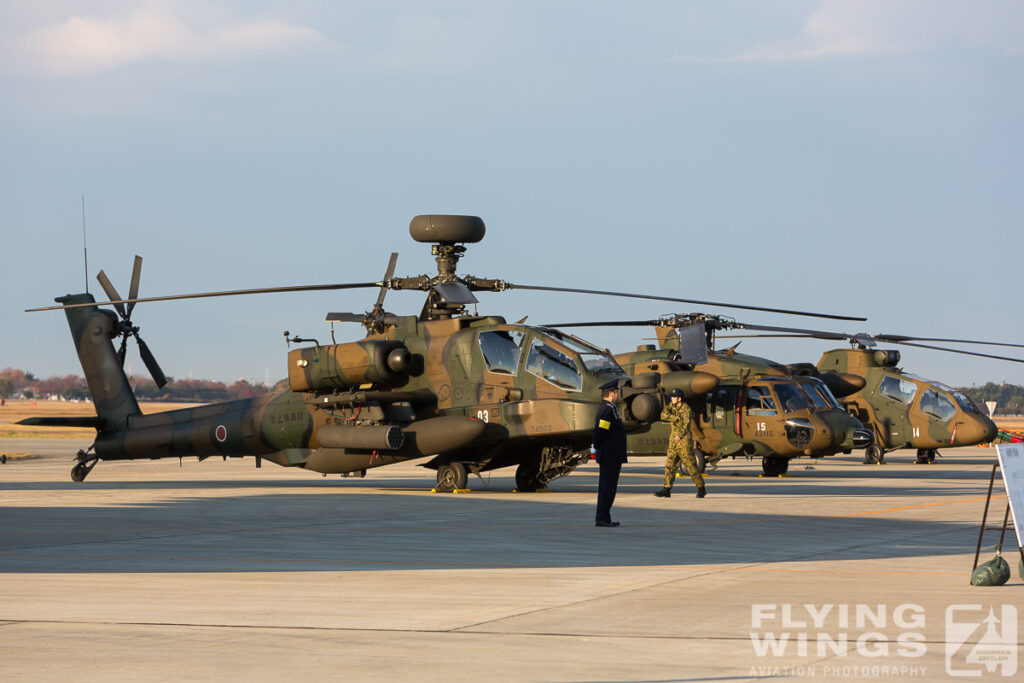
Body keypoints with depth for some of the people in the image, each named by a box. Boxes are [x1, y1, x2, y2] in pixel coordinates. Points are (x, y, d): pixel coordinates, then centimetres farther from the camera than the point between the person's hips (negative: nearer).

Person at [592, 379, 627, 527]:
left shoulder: (606, 407, 16)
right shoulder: (608, 409, -16)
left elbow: (599, 430, 17)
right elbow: (601, 430, -20)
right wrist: (597, 447, -8)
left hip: (607, 456, 10)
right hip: (611, 457, -10)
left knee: (606, 487, 12)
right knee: (608, 487, -8)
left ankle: (603, 518, 16)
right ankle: (601, 519, -7)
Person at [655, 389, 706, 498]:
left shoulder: (686, 409, -11)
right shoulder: (671, 406, 9)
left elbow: (686, 424, -23)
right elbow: (664, 415, -6)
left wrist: (680, 436, -36)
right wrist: (676, 417, -19)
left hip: (684, 440, -7)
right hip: (673, 441, 7)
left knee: (690, 465, -6)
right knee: (670, 465, 3)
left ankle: (701, 488, 2)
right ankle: (666, 490, 4)